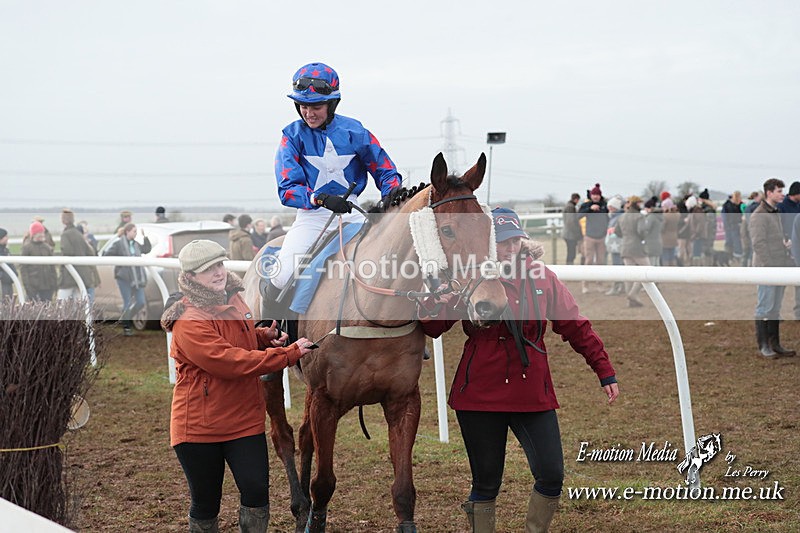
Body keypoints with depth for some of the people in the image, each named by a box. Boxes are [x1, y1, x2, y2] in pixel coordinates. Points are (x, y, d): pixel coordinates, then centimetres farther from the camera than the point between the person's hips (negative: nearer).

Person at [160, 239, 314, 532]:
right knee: (205, 503, 6)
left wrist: (265, 336, 3)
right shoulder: (189, 323, -20)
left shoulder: (233, 300, 5)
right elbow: (231, 362, -27)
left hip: (244, 419, 6)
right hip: (198, 427, -6)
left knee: (256, 491, -6)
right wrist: (289, 354, -24)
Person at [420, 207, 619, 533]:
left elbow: (576, 328, 9)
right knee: (486, 483, 6)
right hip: (480, 394, -2)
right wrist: (427, 312, -26)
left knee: (551, 476, -4)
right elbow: (434, 327, -3)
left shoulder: (542, 277, 4)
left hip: (532, 393, 2)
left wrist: (604, 371, 8)